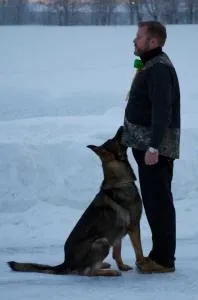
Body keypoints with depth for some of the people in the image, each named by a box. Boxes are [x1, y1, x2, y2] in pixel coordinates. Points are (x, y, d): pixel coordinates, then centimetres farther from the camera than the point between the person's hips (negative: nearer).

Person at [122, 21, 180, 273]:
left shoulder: (159, 68, -17)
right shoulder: (151, 65, 17)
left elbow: (162, 110, -25)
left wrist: (153, 146, -28)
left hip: (155, 150, -11)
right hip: (148, 146, 11)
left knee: (158, 202, -7)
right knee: (154, 200, 15)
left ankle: (163, 259, -3)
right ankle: (160, 254, 22)